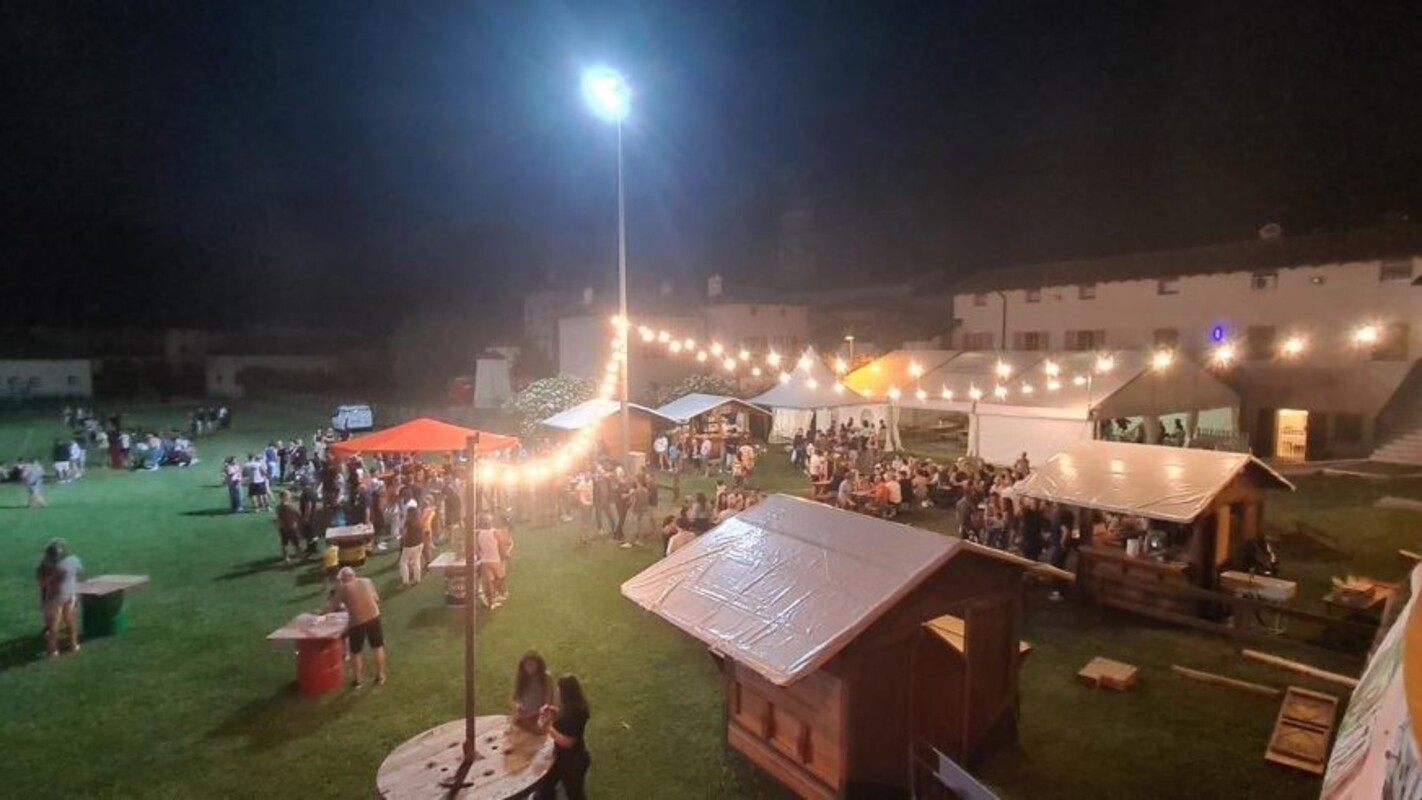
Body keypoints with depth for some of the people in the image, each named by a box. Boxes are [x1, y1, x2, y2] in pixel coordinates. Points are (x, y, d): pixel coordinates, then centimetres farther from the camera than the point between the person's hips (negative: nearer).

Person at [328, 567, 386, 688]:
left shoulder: (343, 588, -5)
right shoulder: (367, 581, 5)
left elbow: (334, 607, 0)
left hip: (357, 622, -3)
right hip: (374, 617, 3)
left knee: (356, 652, 16)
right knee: (378, 647, 17)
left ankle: (358, 680, 25)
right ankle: (380, 676, 27)